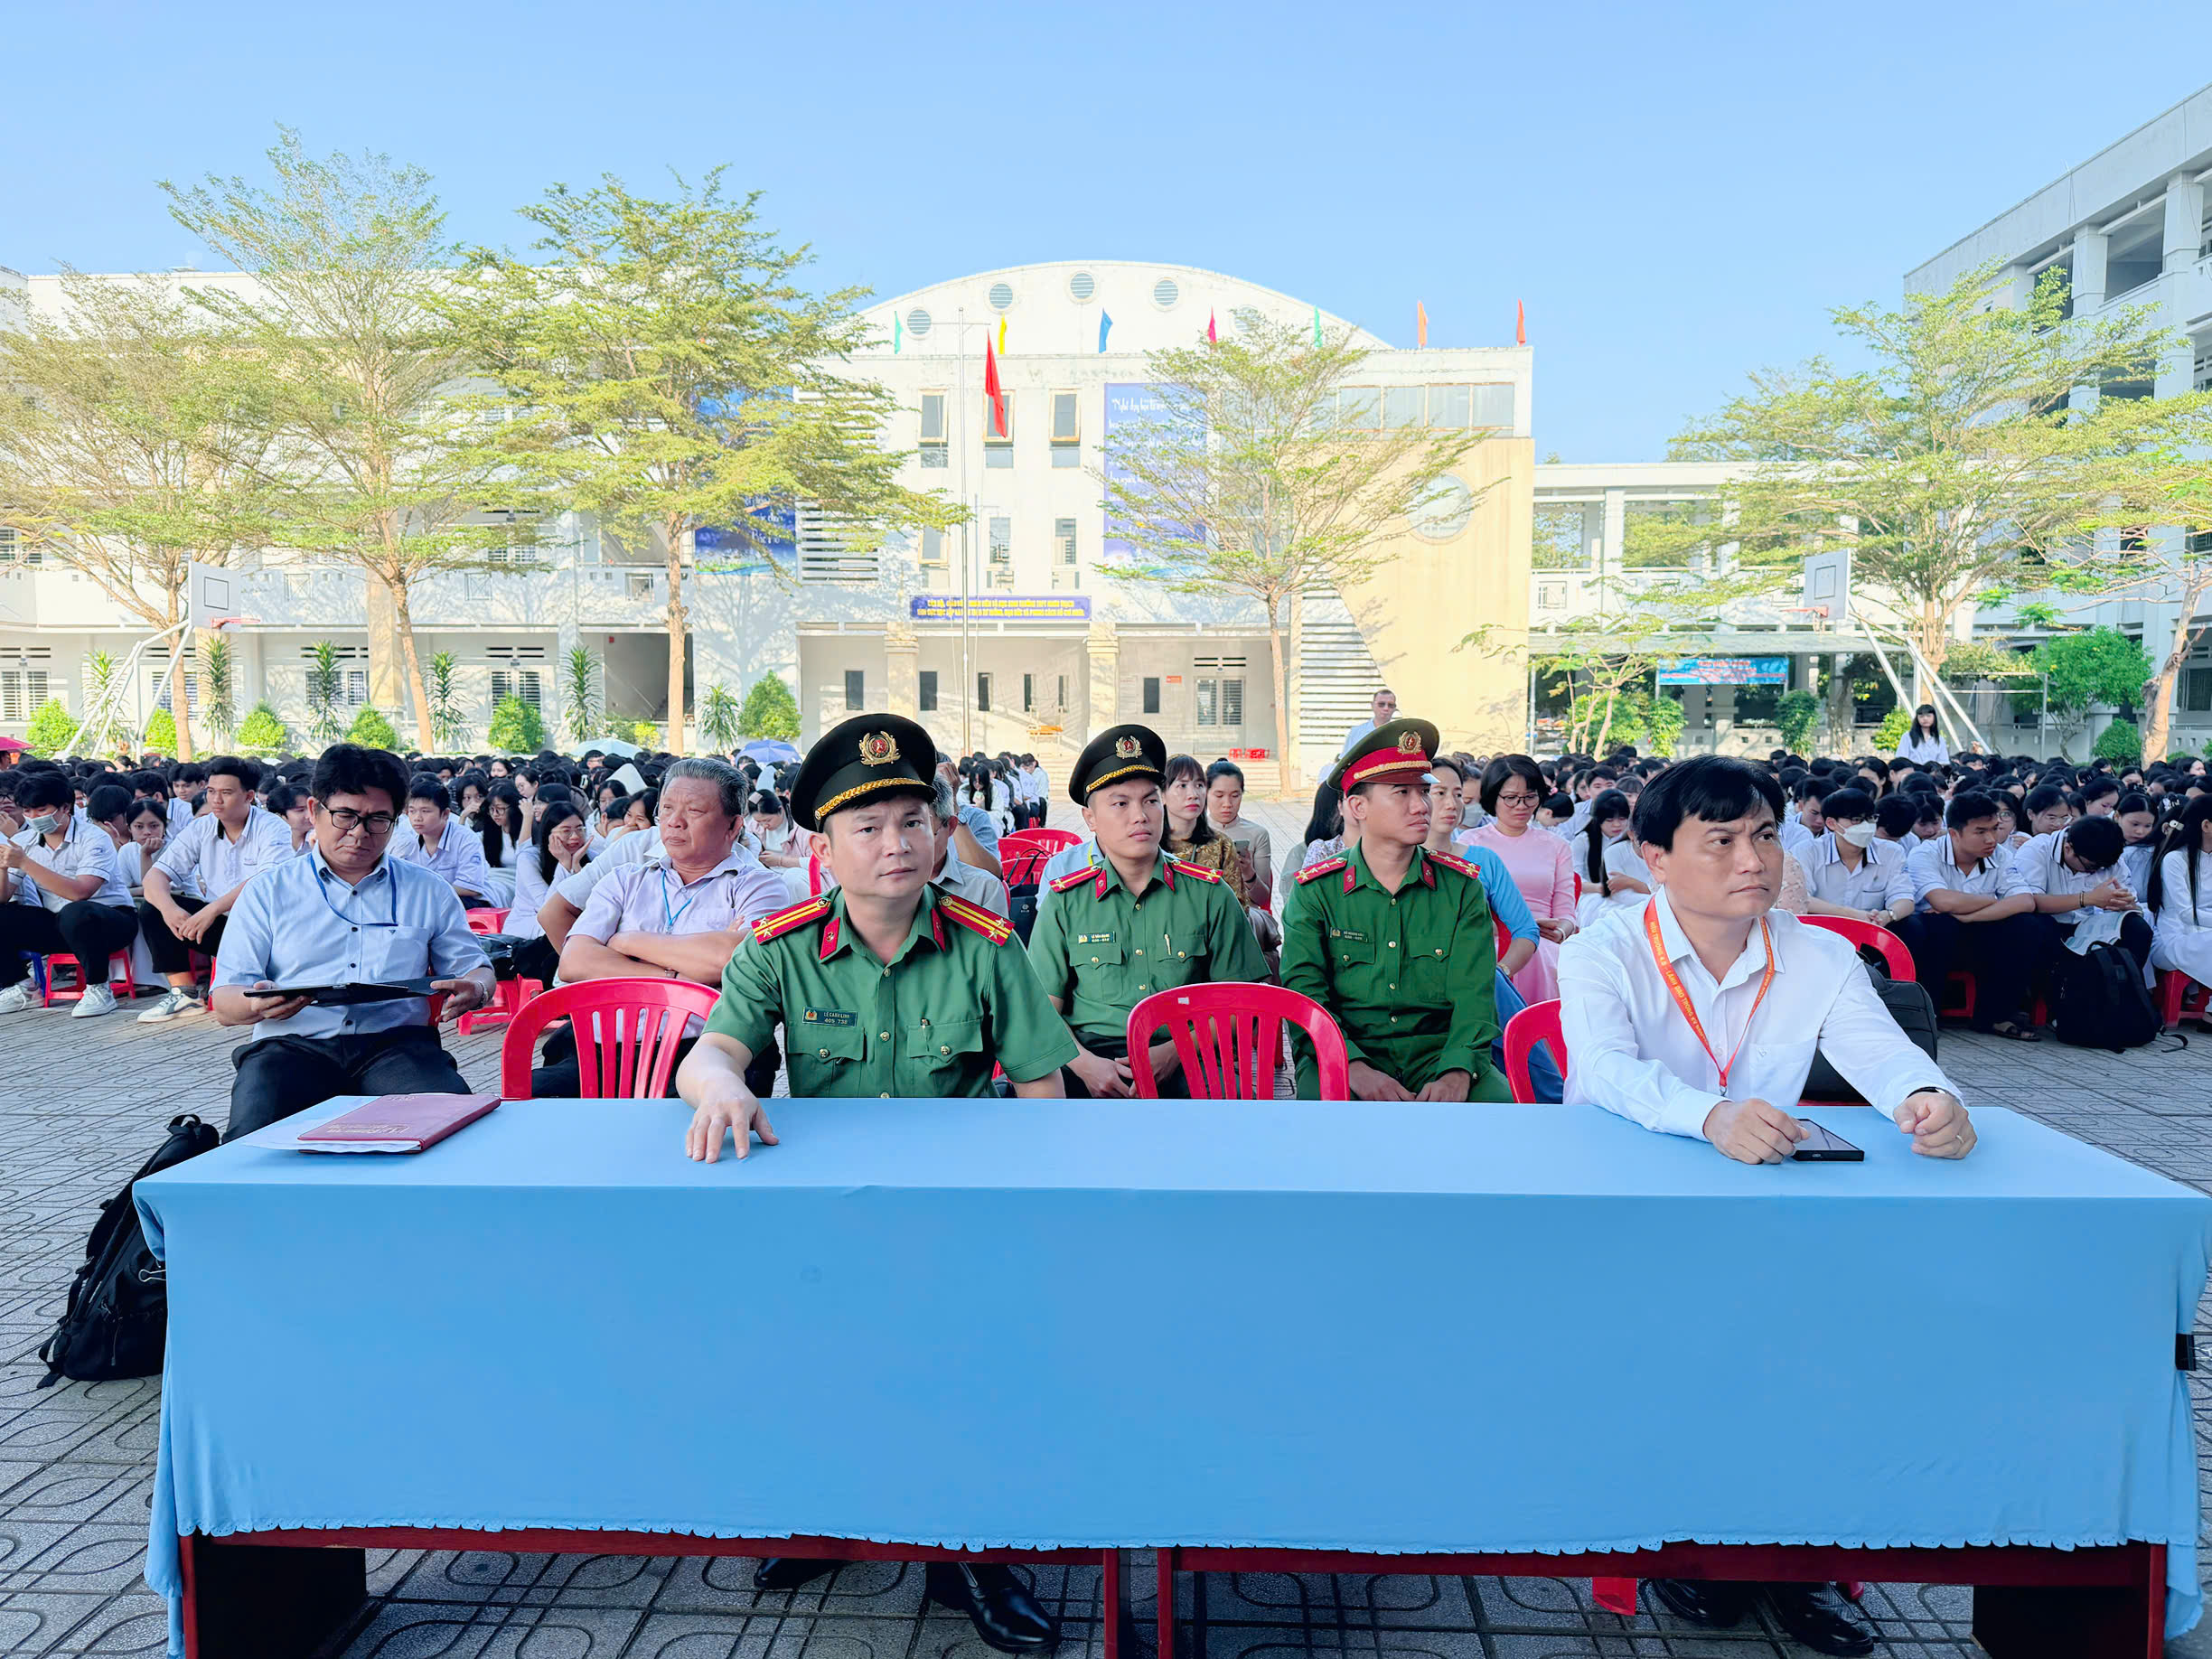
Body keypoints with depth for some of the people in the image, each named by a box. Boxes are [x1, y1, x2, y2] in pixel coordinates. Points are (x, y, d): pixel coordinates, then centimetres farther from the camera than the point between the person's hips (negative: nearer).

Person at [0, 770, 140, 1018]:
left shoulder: (93, 838, -14)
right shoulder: (23, 842, 4)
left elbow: (80, 892, -29)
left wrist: (25, 863, -30)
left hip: (110, 920, -6)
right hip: (57, 925, 6)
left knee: (74, 913, -37)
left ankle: (99, 989, -17)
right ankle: (21, 988, 7)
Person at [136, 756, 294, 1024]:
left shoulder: (272, 828, -11)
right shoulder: (199, 829, 5)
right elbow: (156, 874, -2)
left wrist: (213, 909, -36)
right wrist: (169, 908, -24)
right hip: (221, 924, 6)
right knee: (152, 908, -9)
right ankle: (184, 994, -11)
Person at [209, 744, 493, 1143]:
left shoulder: (430, 892, 18)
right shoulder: (267, 892, 15)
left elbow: (475, 968, 20)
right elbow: (224, 1004, 9)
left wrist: (474, 990, -7)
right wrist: (257, 1005, -17)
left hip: (397, 1042, 0)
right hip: (293, 1046, 0)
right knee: (256, 1133, -34)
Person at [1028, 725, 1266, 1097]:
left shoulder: (1210, 894, 8)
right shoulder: (1066, 902, 9)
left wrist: (1174, 1052, -10)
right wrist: (1086, 1064, -11)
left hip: (1185, 1063, 0)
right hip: (1091, 1055, 1)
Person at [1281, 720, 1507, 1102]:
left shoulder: (1462, 887, 7)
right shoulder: (1315, 891, 3)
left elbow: (1474, 993, -1)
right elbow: (1305, 992, -6)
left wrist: (1457, 1072, -20)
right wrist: (1355, 1069, -23)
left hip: (1439, 1053, 3)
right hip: (1344, 1054, -3)